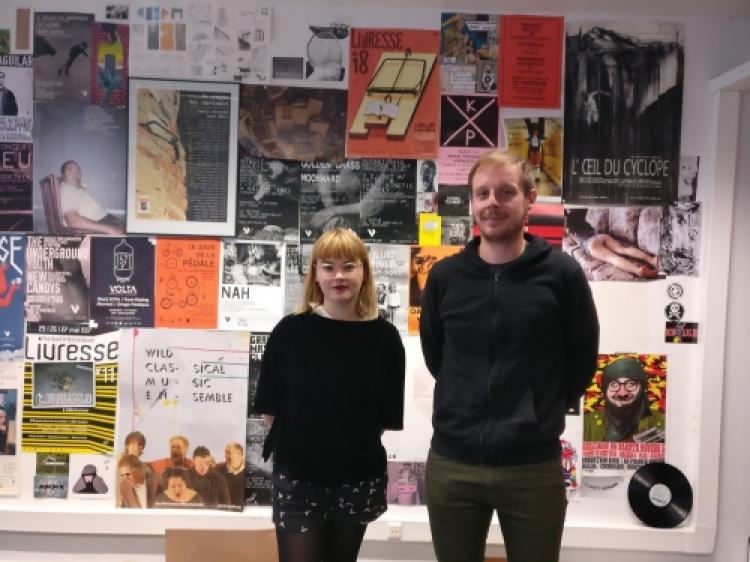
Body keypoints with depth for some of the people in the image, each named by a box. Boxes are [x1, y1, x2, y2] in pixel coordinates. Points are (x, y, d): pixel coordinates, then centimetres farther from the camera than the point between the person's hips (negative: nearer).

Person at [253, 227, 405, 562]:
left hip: (358, 480, 2)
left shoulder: (384, 337, -6)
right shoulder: (290, 331, -8)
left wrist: (352, 440, -3)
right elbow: (270, 407, -1)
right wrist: (299, 441, -2)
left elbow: (387, 417, -1)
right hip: (296, 478, -1)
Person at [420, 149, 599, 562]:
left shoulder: (562, 274, -7)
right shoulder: (444, 276, 0)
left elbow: (581, 359, 3)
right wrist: (466, 407, 10)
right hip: (450, 463, 2)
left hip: (534, 466, -2)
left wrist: (544, 412, 7)